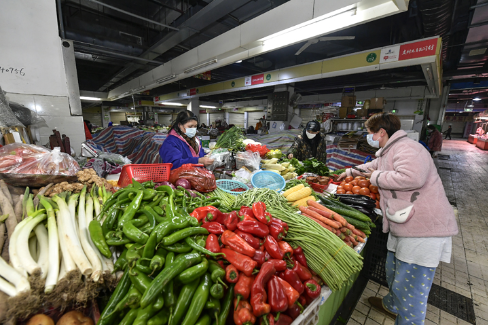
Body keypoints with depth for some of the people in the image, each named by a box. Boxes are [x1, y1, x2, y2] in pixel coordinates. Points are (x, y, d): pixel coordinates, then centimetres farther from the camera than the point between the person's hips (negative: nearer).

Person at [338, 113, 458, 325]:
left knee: (409, 291, 1)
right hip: (402, 228, 11)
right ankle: (393, 305, 51)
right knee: (394, 274, 29)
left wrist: (377, 177, -23)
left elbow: (412, 178, -37)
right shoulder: (387, 153, 14)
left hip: (423, 232, -11)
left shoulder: (407, 149, -19)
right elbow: (374, 166, 35)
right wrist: (351, 171, 39)